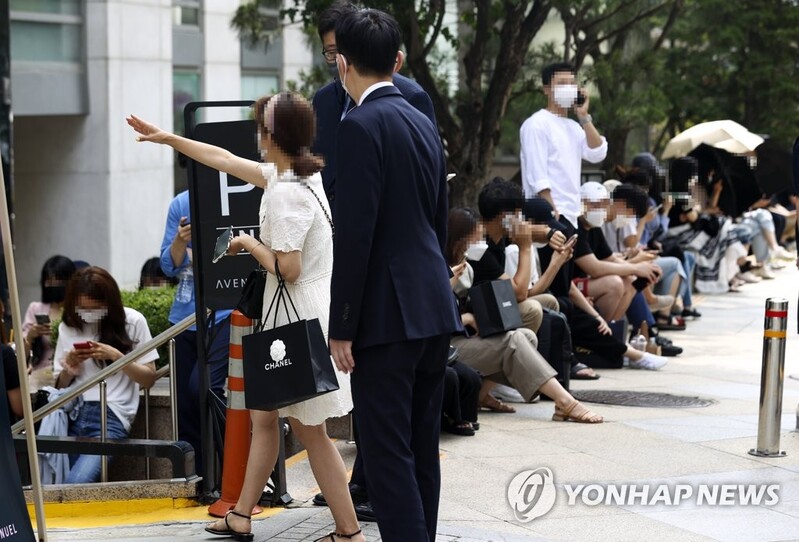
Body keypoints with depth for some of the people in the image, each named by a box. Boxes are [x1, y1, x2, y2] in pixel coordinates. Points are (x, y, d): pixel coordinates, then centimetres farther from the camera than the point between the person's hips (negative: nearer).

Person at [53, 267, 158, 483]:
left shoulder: (132, 321, 4)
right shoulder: (68, 327, 14)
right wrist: (69, 370, -1)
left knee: (76, 483, -26)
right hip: (72, 414, 4)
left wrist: (116, 356, -8)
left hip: (111, 416, -4)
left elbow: (148, 379, 5)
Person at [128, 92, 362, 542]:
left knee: (311, 430, -3)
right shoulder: (301, 174, 9)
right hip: (294, 317, 10)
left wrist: (249, 243, -7)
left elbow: (288, 268, -24)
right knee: (264, 415, 18)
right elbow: (225, 159, 21)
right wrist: (167, 138, 28)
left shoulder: (285, 192, -21)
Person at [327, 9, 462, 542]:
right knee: (422, 447, 14)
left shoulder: (361, 126, -13)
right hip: (434, 308, 9)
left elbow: (355, 235, -17)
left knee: (388, 453, -5)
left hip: (388, 316, -9)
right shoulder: (423, 122, 13)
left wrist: (342, 328, -13)